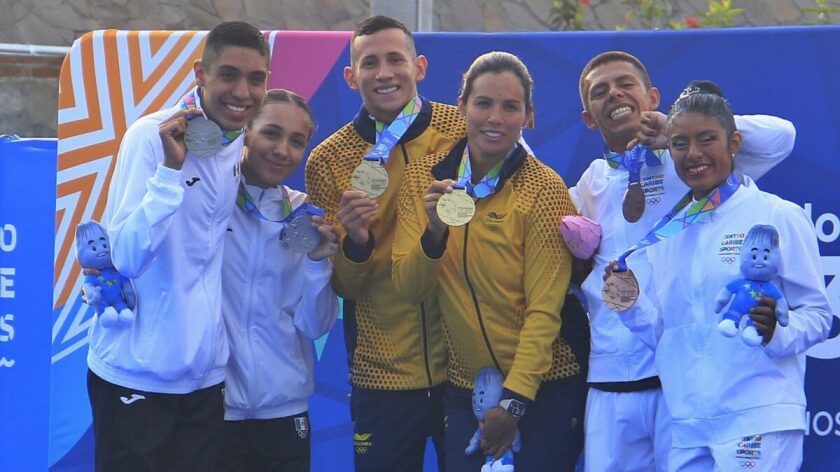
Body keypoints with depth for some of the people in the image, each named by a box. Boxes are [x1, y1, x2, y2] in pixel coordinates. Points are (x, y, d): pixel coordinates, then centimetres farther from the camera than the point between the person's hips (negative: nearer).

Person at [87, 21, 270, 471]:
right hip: (137, 373, -6)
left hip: (205, 373, 6)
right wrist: (171, 169, -30)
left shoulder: (244, 144, 4)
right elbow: (125, 258, -23)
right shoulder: (153, 136, -14)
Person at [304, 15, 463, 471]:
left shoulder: (467, 132, -5)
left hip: (467, 363, 0)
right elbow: (342, 286, 0)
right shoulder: (327, 161, -2)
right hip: (382, 375, 0)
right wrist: (355, 243, -21)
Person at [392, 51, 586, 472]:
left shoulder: (544, 189, -12)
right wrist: (435, 232, -22)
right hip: (464, 389, 4)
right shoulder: (424, 178, 0)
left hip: (544, 388, -3)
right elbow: (408, 288, -4)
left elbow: (544, 311, -14)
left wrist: (514, 401, -19)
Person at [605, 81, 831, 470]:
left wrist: (777, 331, -22)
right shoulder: (665, 234, 16)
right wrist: (631, 305, -1)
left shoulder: (778, 217, 0)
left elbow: (817, 314, -2)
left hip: (758, 419, -5)